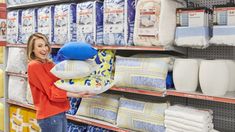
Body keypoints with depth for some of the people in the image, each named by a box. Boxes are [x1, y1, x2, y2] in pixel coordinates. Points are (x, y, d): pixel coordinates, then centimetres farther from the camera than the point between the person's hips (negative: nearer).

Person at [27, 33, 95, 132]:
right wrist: (76, 95, -21)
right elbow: (51, 91, -17)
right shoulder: (34, 65, -13)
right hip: (49, 115, -8)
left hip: (60, 112, 8)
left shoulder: (49, 64, 12)